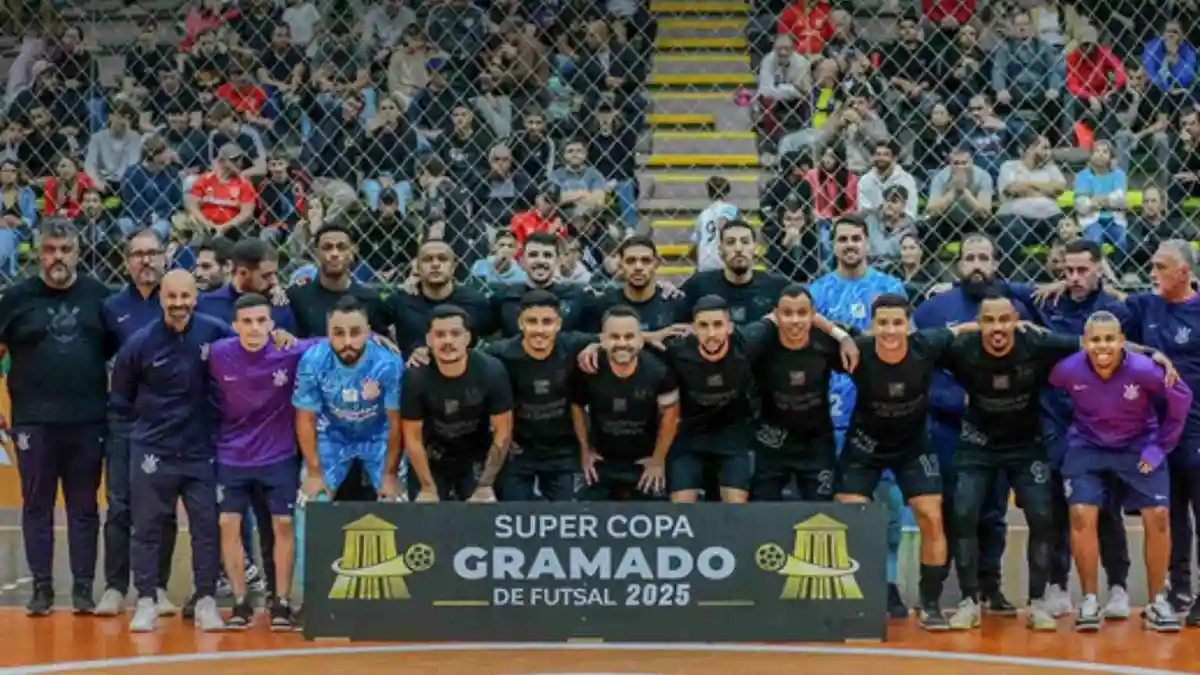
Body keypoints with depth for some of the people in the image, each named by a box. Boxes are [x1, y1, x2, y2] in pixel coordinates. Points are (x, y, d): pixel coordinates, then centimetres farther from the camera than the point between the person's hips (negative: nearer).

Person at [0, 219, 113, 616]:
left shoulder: (98, 297, 4)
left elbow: (120, 353, 10)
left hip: (87, 422, 1)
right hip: (34, 422, 0)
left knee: (85, 507, 6)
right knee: (37, 506, 5)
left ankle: (84, 587, 12)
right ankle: (42, 587, 11)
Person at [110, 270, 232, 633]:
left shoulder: (214, 332, -7)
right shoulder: (140, 343, -7)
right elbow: (121, 395, 5)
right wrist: (148, 421, 8)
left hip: (201, 449, 1)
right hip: (152, 450, -1)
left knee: (207, 525, 2)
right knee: (147, 527, 3)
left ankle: (206, 601, 11)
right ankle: (146, 602, 11)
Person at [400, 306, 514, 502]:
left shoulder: (491, 371, -23)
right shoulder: (416, 377, -23)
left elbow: (503, 432, -14)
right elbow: (413, 437, -12)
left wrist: (485, 485, -16)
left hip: (477, 459, 0)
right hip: (432, 461, 0)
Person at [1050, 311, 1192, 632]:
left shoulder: (1143, 369, -27)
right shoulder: (1069, 370, -24)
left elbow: (1182, 397, -11)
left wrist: (1161, 446, -7)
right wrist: (1061, 432, -3)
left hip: (1138, 447, 0)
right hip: (1088, 447, 0)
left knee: (1158, 516, -10)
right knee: (1081, 515, -15)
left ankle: (1158, 602, 6)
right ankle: (1090, 601, 0)